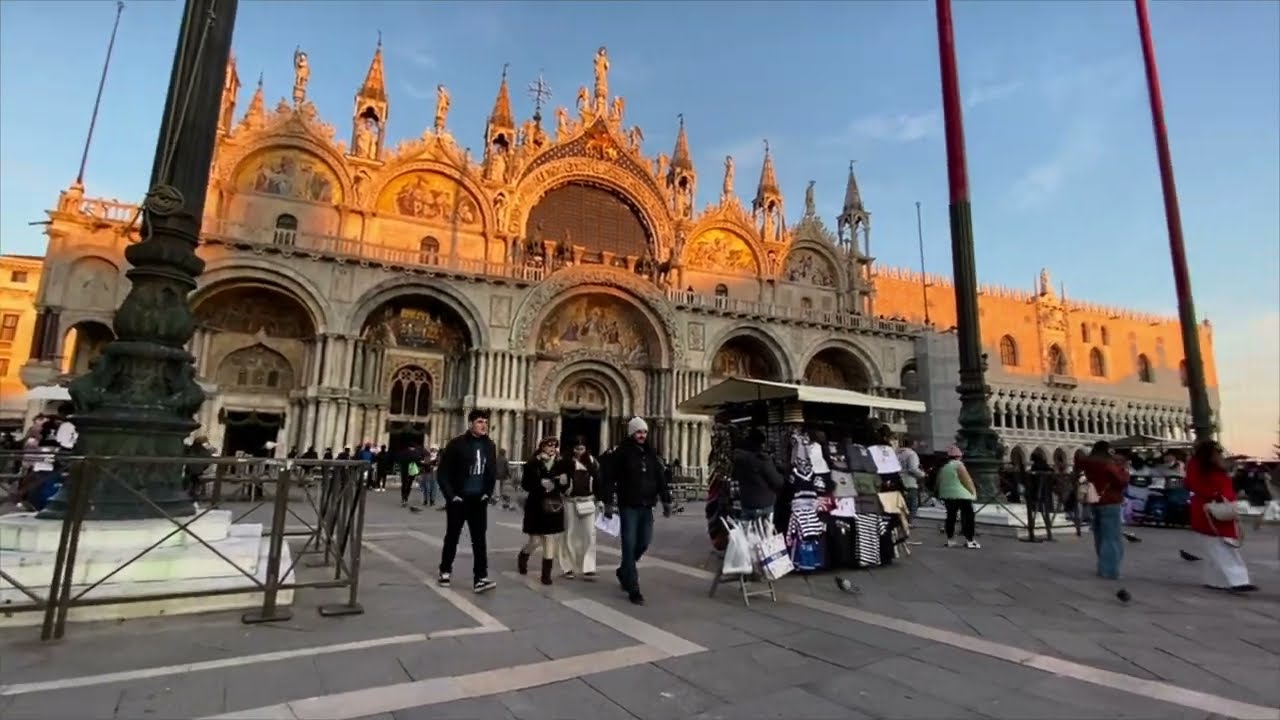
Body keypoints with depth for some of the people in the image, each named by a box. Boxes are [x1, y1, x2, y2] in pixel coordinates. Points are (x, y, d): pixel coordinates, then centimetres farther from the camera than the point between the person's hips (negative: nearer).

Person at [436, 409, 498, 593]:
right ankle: (445, 571, 30)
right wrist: (451, 495, -13)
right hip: (458, 500, -3)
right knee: (452, 537, 12)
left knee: (479, 539, -1)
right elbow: (442, 473, -9)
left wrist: (488, 492, 4)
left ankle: (480, 578, -1)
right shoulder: (457, 444, -10)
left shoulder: (489, 445, 4)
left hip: (479, 500, 3)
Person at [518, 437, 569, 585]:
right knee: (535, 541, 4)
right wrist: (541, 484, -20)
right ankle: (523, 555, 38)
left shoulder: (561, 464, 2)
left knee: (551, 541, 1)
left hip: (554, 506, 2)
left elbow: (565, 486, 5)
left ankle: (546, 574, 11)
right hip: (536, 506, -2)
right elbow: (525, 484, -8)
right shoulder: (533, 463, -5)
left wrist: (563, 482, -17)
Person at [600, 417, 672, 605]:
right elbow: (609, 478, -8)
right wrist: (608, 502, -14)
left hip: (646, 507, 6)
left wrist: (666, 500, 8)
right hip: (629, 506, -5)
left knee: (644, 543, 11)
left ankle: (624, 571, 36)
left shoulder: (651, 454, 11)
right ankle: (633, 589, 2)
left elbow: (660, 479, 13)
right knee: (630, 546, -3)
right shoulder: (621, 453, -6)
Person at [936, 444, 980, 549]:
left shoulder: (943, 467, 12)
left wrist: (941, 495, 21)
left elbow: (939, 482, 14)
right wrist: (973, 492, 1)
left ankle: (950, 540, 12)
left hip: (946, 495, 7)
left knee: (951, 517, 11)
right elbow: (967, 480, -11)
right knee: (968, 517, 1)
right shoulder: (958, 465, -9)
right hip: (961, 495, -7)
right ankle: (969, 540, -1)